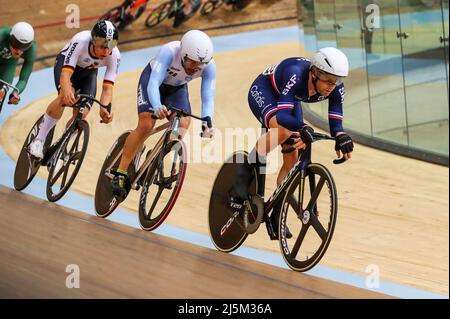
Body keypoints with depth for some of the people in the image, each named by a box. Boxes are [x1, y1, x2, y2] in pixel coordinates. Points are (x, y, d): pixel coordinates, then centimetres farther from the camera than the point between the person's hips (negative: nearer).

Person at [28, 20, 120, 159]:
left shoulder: (114, 56, -31)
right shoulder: (80, 41, -40)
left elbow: (107, 87, -33)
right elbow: (65, 73, -45)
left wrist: (104, 109, -53)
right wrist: (67, 91, -67)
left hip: (88, 72, 3)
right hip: (66, 63, -3)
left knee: (81, 114, -14)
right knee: (66, 97, -32)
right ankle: (39, 140, -18)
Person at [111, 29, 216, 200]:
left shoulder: (209, 66, -29)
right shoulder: (169, 51, -39)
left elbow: (208, 97, -31)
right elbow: (153, 83, -47)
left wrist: (206, 123, -50)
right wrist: (157, 107, -66)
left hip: (177, 88, 4)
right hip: (152, 79, -4)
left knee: (183, 125, -21)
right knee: (146, 125, -22)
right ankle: (120, 174, -17)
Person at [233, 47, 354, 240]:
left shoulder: (335, 88, -26)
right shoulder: (295, 74, -41)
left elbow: (335, 123, -25)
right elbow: (282, 116, -48)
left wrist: (341, 137, -47)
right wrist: (303, 128, -65)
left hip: (290, 101, 6)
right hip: (263, 92, -6)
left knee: (292, 158, -2)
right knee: (282, 131, -37)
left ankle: (277, 216, 10)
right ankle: (245, 173, -15)